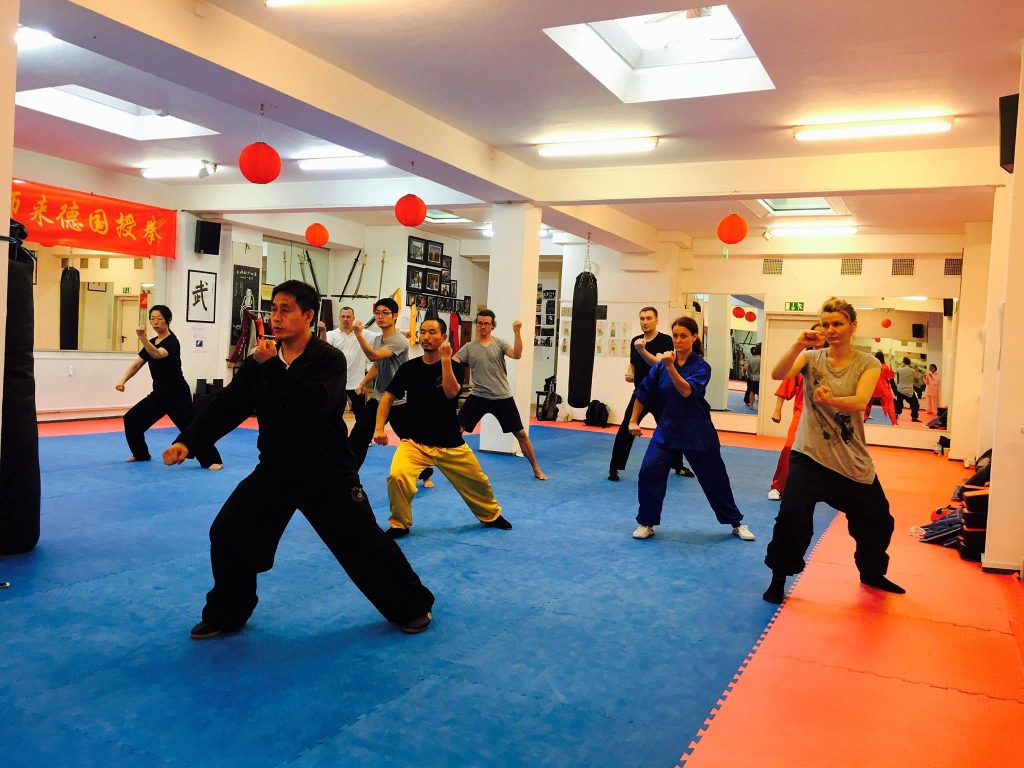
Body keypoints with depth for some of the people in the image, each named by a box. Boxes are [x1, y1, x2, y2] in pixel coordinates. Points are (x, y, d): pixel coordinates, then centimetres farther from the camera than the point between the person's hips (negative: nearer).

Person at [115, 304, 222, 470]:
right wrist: (122, 381, -6)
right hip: (159, 393, 8)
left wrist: (142, 338, -50)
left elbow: (158, 355, -35)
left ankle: (213, 460, -12)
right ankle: (141, 454, 26)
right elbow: (137, 364, 9)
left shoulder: (172, 342, -14)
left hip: (177, 394, -8)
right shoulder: (152, 342, 10)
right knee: (131, 419, 9)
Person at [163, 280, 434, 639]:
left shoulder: (329, 359, -13)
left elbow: (315, 402, -32)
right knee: (227, 534, 0)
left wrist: (273, 365, -28)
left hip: (327, 471, -5)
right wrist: (187, 441, -10)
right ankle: (226, 614, 22)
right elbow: (227, 405, 2)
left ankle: (412, 607, 21)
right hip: (275, 468, 5)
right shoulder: (260, 361, 3)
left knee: (364, 545, 0)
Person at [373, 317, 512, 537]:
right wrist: (379, 428, -9)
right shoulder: (409, 368, -2)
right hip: (414, 441, 0)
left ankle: (491, 515, 45)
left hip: (450, 443, 1)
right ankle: (399, 524, -3)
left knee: (477, 482, 13)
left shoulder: (455, 366, -5)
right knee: (397, 476, -28)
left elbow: (451, 392, -24)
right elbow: (388, 397, 2)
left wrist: (446, 359, -25)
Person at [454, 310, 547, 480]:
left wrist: (516, 332, -27)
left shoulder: (500, 343, 1)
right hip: (478, 396, 1)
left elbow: (517, 355, -17)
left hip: (502, 397, 0)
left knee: (521, 434, 5)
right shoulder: (469, 347, 2)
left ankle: (536, 469, 20)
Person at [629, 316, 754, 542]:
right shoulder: (662, 364, -1)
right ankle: (646, 523, 4)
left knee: (715, 479, 8)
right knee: (649, 471, -14)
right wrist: (633, 421, 10)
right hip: (667, 428, 2)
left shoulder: (701, 366, -9)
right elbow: (643, 393, 8)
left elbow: (687, 391, -26)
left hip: (697, 431, -2)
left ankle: (737, 523, 30)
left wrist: (671, 367, -36)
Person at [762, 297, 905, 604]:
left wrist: (831, 399, -42)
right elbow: (778, 374, -21)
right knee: (791, 515, -20)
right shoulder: (811, 358, -1)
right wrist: (798, 346, -36)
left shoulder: (867, 364, -3)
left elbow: (860, 401, -22)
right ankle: (779, 578, 1)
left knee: (878, 521, 13)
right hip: (810, 455, -1)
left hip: (852, 461, 2)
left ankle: (872, 573, 43)